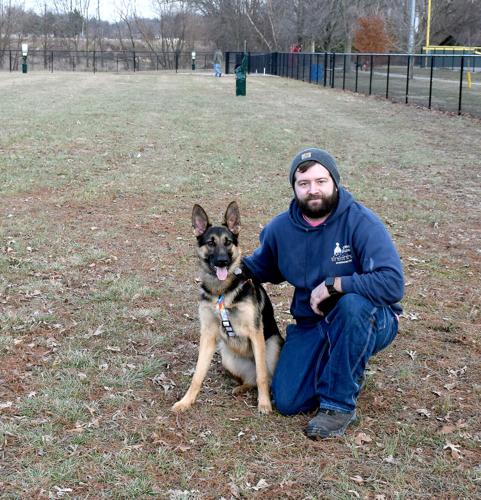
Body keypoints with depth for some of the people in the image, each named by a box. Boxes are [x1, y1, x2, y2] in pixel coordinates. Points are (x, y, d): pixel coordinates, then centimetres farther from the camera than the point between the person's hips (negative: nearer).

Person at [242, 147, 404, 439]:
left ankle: (339, 404, -20)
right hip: (311, 325, 4)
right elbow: (261, 269, 18)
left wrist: (332, 284, -27)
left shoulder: (362, 223, -20)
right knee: (288, 402, -13)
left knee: (352, 303, -39)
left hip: (368, 322, -4)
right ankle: (333, 366, 20)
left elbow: (393, 283, -31)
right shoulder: (280, 228, -3)